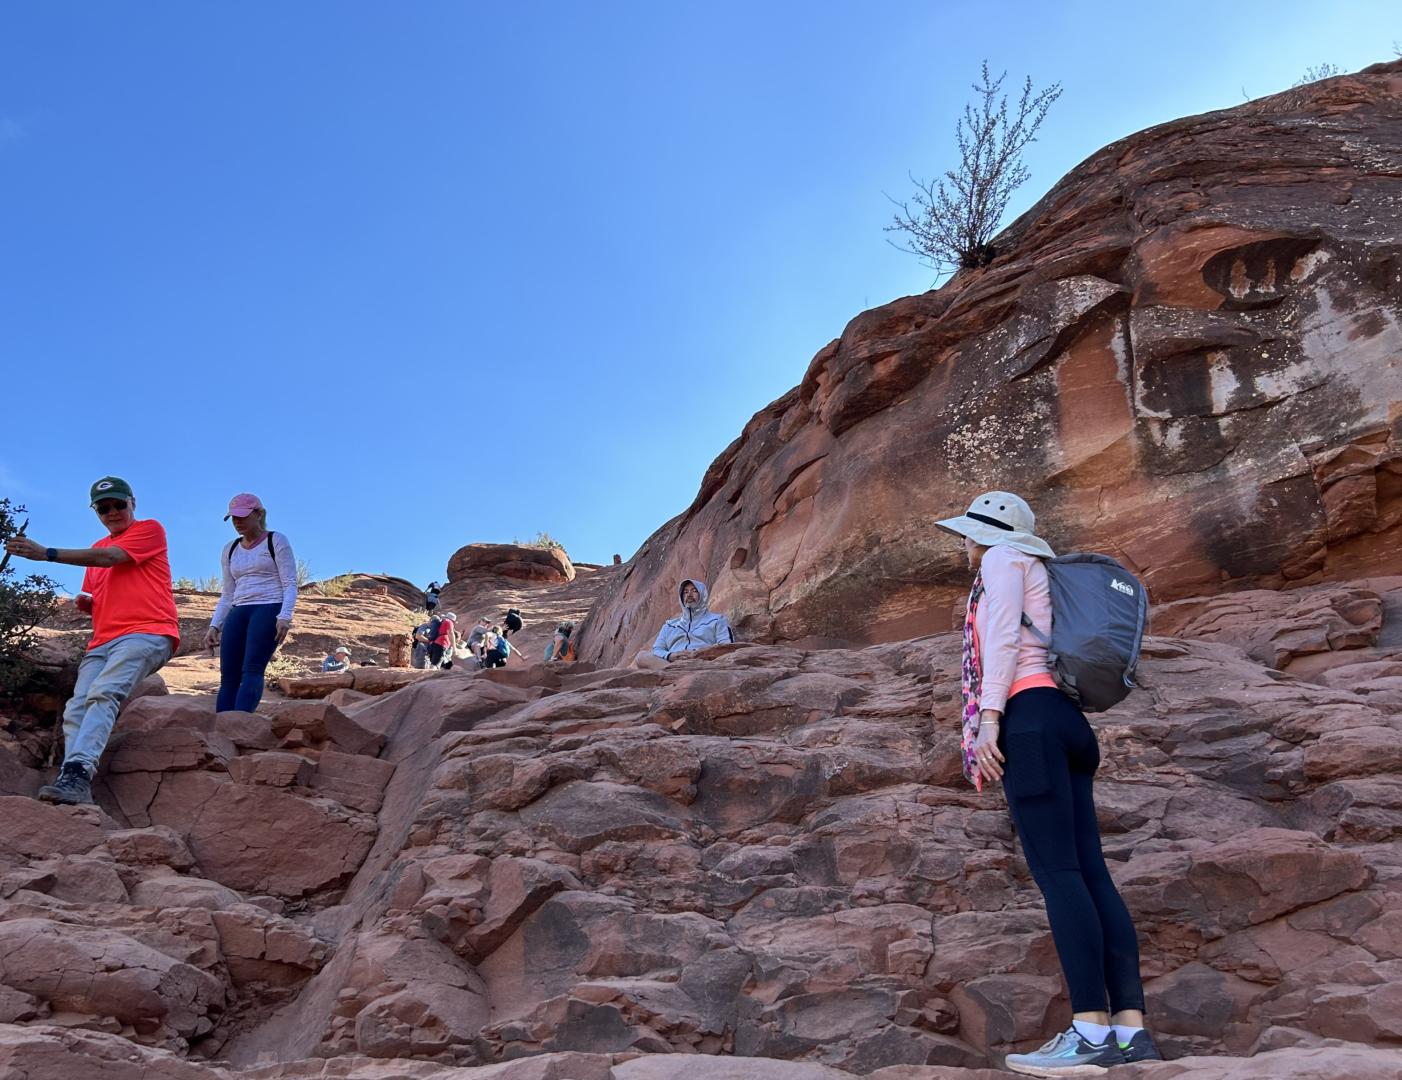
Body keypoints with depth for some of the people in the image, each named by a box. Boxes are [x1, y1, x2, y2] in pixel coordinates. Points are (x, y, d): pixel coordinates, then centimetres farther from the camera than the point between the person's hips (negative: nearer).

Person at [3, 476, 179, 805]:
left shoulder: (150, 529, 6)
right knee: (75, 709, -15)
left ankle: (77, 774, -42)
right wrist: (86, 603, 11)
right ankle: (72, 780, -26)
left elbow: (110, 557, -9)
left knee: (103, 694, -29)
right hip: (102, 642, 8)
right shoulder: (97, 548, 29)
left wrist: (47, 554, -11)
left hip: (147, 633, -7)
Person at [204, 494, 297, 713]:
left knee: (252, 668, -22)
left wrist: (284, 616, -17)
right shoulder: (229, 551, 21)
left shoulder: (276, 542, 6)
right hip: (238, 613, 6)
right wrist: (215, 626, 10)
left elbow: (290, 584, -2)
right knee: (228, 675, -7)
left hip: (269, 609, -6)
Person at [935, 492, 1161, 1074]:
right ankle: (1131, 1028, -7)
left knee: (1056, 869, -16)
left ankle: (1092, 1029, -22)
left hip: (1029, 716, -9)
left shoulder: (1003, 559, 8)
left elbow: (1004, 637, -6)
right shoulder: (1037, 578, 33)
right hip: (1064, 720, 9)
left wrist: (987, 715, -15)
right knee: (1089, 871, -2)